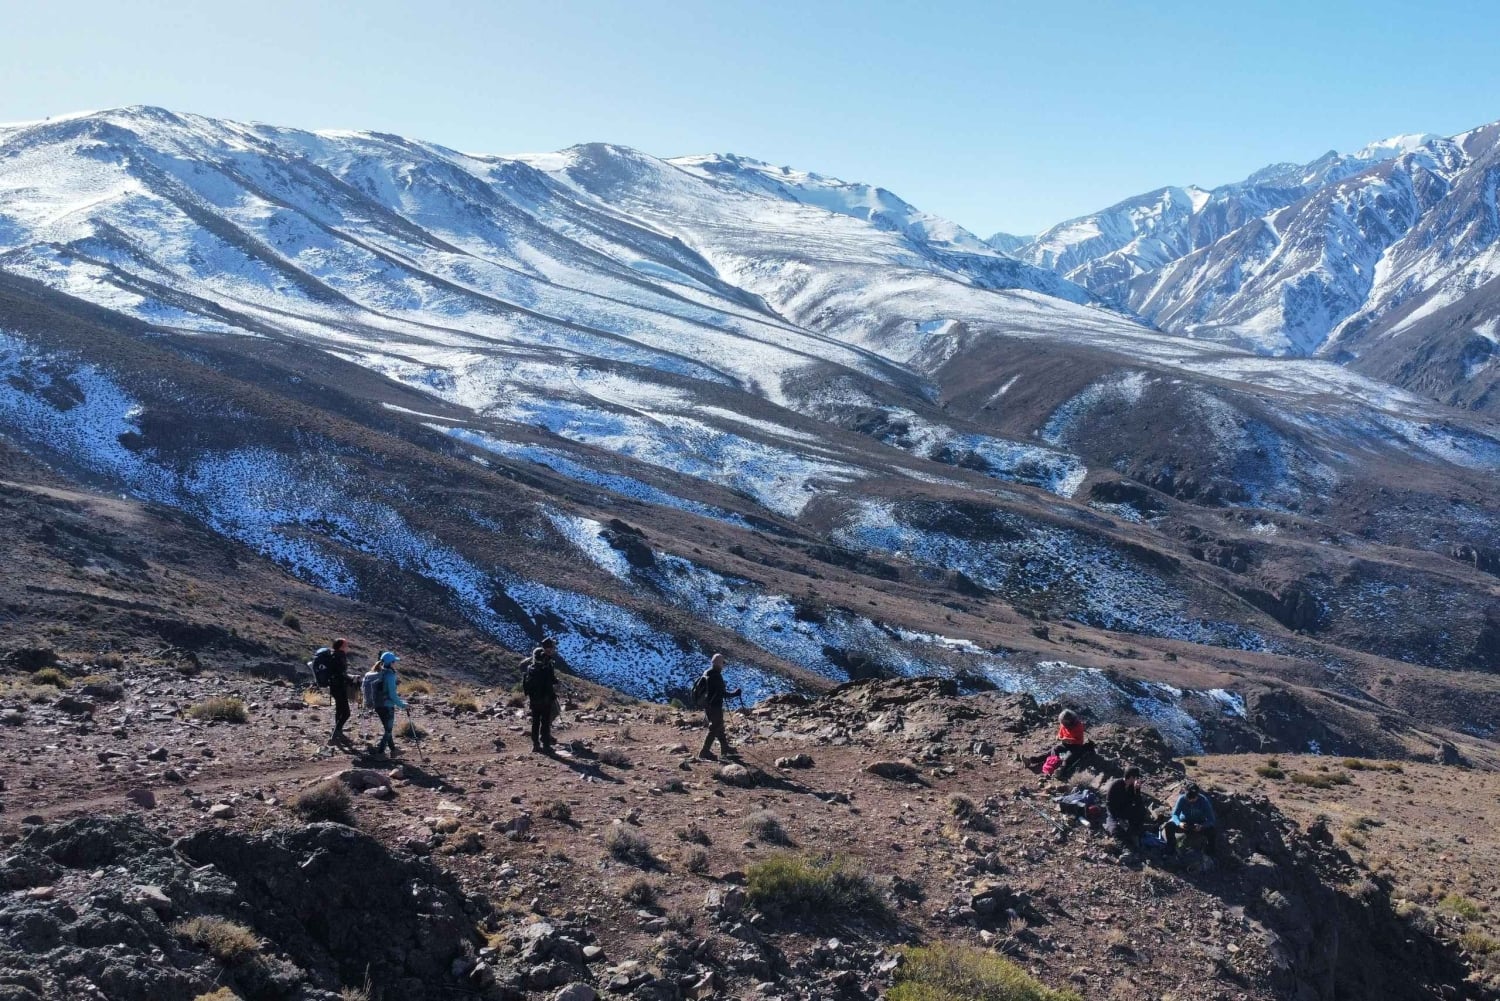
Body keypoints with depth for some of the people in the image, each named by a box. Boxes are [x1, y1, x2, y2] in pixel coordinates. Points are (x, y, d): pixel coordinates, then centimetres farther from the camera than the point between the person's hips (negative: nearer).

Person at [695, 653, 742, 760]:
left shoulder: (706, 673, 5)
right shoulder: (716, 676, -22)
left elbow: (696, 685, 16)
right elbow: (723, 694, -22)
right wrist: (735, 693, -11)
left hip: (707, 705, 9)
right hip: (715, 706, -9)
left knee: (719, 727, 20)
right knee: (714, 729, -2)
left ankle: (725, 748, 31)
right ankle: (705, 752, -3)